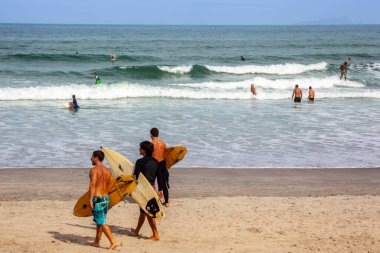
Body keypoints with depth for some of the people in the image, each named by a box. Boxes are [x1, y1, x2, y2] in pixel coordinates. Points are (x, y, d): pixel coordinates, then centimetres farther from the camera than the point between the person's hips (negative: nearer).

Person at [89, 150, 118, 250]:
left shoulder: (94, 170, -10)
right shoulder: (108, 171, 12)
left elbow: (92, 184, -20)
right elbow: (109, 186, 12)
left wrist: (90, 199, -22)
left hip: (97, 198, -8)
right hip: (106, 198, 8)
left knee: (102, 223, -5)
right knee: (99, 221, 18)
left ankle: (113, 242, -12)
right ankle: (97, 241, 26)